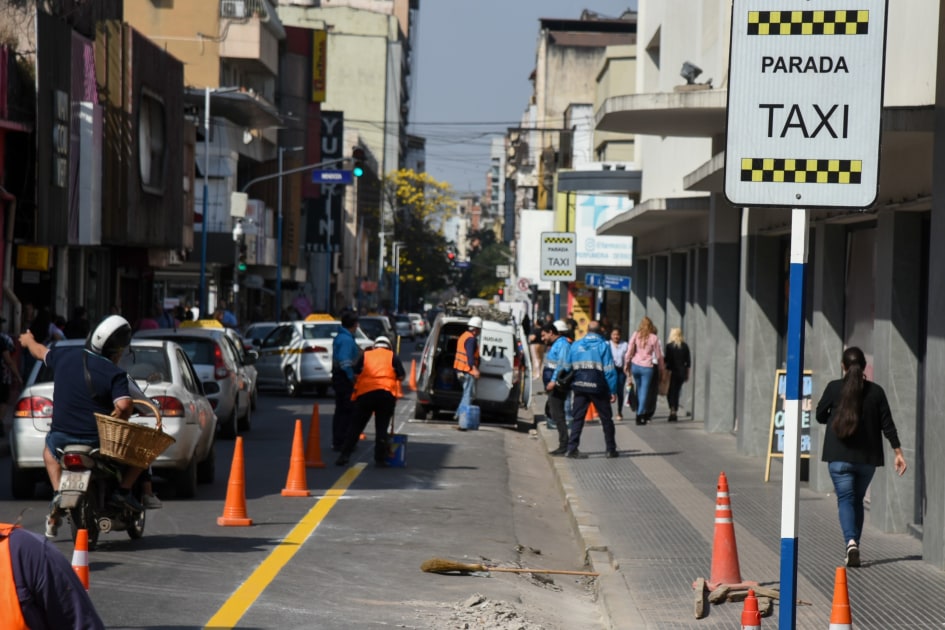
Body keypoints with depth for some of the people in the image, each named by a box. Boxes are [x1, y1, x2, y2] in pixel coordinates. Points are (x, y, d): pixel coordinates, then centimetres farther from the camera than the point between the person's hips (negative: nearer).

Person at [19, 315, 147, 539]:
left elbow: (40, 352, 21)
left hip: (62, 436, 4)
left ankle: (58, 493, 14)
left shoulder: (65, 355, 0)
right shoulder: (115, 374, -15)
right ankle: (123, 490, 5)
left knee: (50, 447, 38)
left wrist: (28, 340, 45)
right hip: (99, 442, -4)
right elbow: (124, 405, -30)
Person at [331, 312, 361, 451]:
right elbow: (345, 362, -24)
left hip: (338, 378, 11)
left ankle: (337, 442, 20)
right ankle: (341, 442, -7)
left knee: (340, 411, 15)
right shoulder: (347, 340, -18)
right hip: (345, 380, -11)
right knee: (349, 412, -6)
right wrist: (352, 378, -22)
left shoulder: (339, 337, 15)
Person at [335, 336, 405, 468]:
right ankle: (380, 459, 5)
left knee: (356, 426, 7)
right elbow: (401, 376, 8)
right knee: (381, 427, 6)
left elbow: (355, 373, 11)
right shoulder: (393, 356, 14)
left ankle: (345, 455, 1)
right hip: (386, 393, -1)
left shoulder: (366, 355, 18)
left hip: (365, 393, 1)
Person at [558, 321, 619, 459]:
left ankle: (572, 448, -2)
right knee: (606, 418, 9)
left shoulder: (576, 345, 6)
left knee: (578, 418, 8)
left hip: (580, 387, 3)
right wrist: (613, 391, -7)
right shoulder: (603, 345, -5)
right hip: (598, 387, -3)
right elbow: (609, 370, -9)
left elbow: (567, 367, 6)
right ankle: (611, 449, 13)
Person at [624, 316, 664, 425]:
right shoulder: (654, 338, -5)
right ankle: (640, 414, -4)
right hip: (647, 367, -2)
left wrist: (626, 365, 8)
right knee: (644, 391, 2)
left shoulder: (635, 335, -1)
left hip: (635, 366, 2)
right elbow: (658, 355, 0)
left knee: (639, 390, 17)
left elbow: (629, 352, -2)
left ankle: (641, 413, 22)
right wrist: (661, 367, 13)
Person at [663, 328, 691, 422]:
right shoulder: (685, 346, 5)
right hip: (682, 372, 4)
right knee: (677, 392, 13)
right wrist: (687, 374, 15)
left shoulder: (670, 345, -7)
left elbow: (667, 359, -12)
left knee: (670, 392, 1)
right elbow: (688, 361, 8)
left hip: (672, 372, -4)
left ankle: (672, 410, -18)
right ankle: (675, 413, 13)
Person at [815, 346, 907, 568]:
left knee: (845, 499, -3)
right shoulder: (876, 391, 0)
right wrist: (898, 452, 3)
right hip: (867, 457, 3)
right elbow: (887, 424, 0)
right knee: (858, 499, 18)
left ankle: (851, 542, -25)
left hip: (839, 457, -3)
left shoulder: (834, 388, -5)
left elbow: (820, 416, 5)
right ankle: (855, 544, 19)